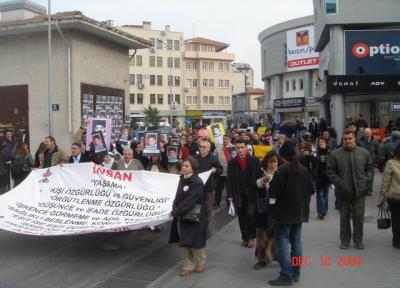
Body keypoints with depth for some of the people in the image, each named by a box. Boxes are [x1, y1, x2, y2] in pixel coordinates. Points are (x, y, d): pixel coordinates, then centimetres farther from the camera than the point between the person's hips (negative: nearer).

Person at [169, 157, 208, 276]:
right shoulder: (182, 179, 6)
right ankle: (188, 266, 21)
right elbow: (178, 197, 9)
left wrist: (175, 212, -23)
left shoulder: (197, 183, -19)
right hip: (182, 216, 7)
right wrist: (175, 210, -7)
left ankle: (200, 262, 29)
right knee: (184, 242, 10)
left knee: (195, 241, 5)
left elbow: (189, 201, -25)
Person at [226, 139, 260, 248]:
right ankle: (245, 237, 24)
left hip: (252, 193, -2)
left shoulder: (254, 160, -4)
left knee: (250, 215, -9)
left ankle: (252, 237, 11)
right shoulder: (232, 162, 2)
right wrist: (230, 195, -3)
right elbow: (229, 180, 1)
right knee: (242, 217, 9)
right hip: (238, 194, 2)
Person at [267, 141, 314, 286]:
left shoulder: (282, 170, -16)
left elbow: (274, 191, -17)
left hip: (284, 211, -7)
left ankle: (286, 276, -1)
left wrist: (272, 204, -2)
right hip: (300, 211, 7)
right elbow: (310, 190, 12)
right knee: (296, 242, 13)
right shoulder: (304, 170, 6)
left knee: (283, 244, -2)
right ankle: (295, 273, 21)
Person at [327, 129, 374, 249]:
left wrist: (366, 180, -2)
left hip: (360, 191, 1)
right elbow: (330, 170, -1)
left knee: (359, 217, 7)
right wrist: (338, 182, -10)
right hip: (344, 191, -1)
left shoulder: (364, 153, 2)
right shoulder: (336, 154, -3)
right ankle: (345, 240, 23)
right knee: (345, 217, 11)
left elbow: (370, 168, 11)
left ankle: (358, 239, 23)